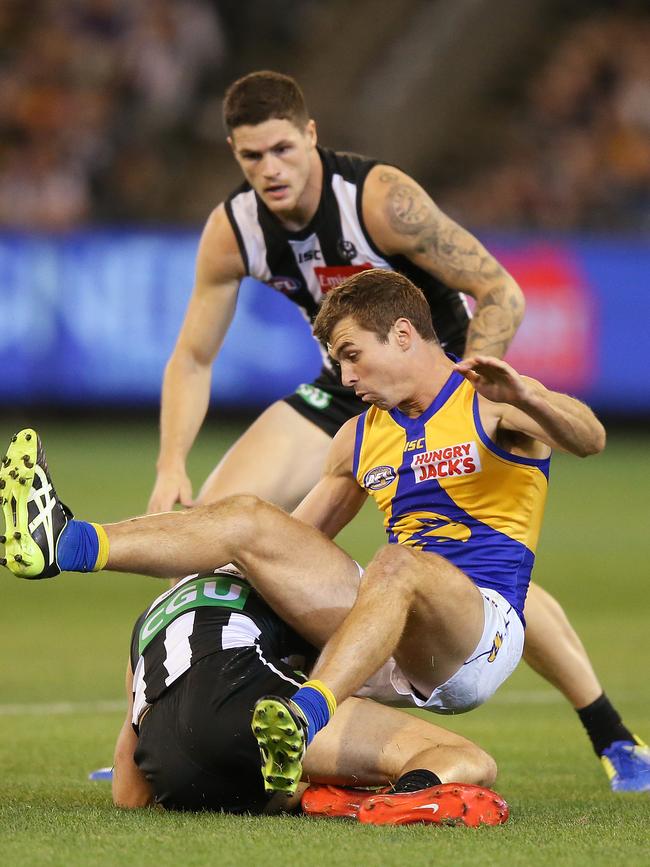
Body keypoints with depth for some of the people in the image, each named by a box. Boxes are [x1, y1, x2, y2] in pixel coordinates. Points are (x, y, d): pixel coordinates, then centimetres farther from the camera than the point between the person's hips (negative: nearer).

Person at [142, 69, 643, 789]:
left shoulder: (382, 198, -29)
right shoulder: (233, 231, -13)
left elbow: (501, 295, -23)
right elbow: (192, 358, -3)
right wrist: (171, 469, -14)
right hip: (347, 390, 5)